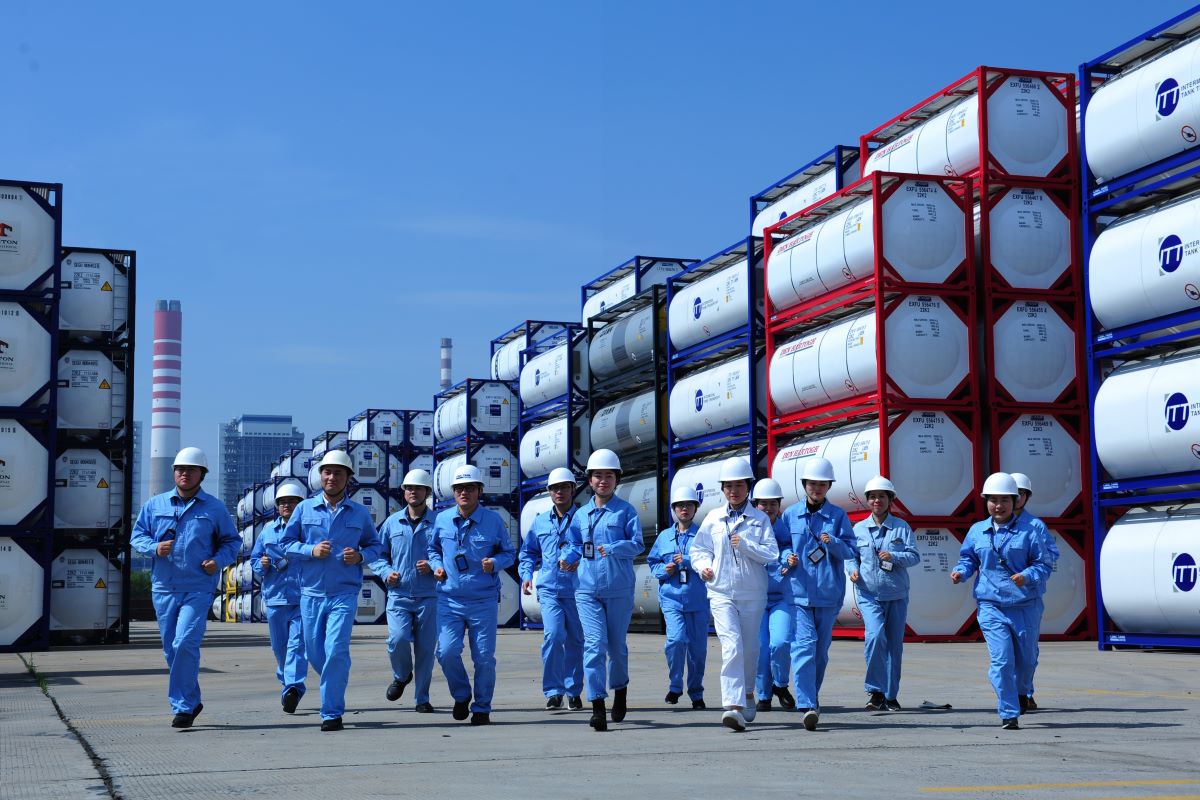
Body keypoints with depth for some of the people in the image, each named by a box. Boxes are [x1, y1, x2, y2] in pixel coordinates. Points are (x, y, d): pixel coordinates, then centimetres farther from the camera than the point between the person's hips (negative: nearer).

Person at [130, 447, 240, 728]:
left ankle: (183, 706, -8)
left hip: (198, 589, -3)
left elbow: (232, 541, 12)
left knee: (185, 644, -16)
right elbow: (137, 536, 11)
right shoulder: (155, 505, 9)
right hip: (163, 588, 3)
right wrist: (154, 547, -10)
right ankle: (191, 701, 25)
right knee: (171, 649, 9)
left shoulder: (215, 508, 5)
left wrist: (218, 560, -7)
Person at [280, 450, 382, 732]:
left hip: (344, 593, -2)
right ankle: (336, 682, 40)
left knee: (336, 651, -14)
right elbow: (285, 543, 6)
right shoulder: (305, 509, 6)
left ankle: (332, 713, -6)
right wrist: (311, 551, -12)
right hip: (311, 592, 2)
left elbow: (374, 545, 15)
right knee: (315, 653, 9)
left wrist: (360, 556, -6)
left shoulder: (360, 513, 6)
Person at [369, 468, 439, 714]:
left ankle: (422, 698, 14)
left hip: (428, 597, -1)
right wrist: (386, 572, -4)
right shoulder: (392, 523, 9)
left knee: (425, 647, 0)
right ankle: (401, 676, 13)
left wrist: (434, 566, -12)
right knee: (398, 639, -18)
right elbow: (377, 555, 15)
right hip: (398, 595, 1)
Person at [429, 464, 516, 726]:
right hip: (449, 599, 2)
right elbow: (434, 548, 21)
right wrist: (437, 566, 1)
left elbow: (509, 553, 7)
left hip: (484, 601, -1)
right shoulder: (442, 520, 4)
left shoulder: (493, 520, -3)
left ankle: (482, 708, 19)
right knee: (447, 652, -10)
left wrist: (495, 563, -14)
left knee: (484, 657, 0)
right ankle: (461, 696, 17)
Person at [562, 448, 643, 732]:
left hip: (619, 589, -2)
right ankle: (597, 707, -12)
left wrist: (613, 548, -24)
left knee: (616, 644, 11)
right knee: (594, 644, -10)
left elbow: (638, 544, -9)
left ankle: (620, 688, 39)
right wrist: (568, 557, -3)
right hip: (588, 589, 2)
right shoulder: (581, 514, 11)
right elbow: (575, 544, 19)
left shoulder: (625, 511, 0)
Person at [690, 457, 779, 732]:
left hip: (753, 593, 1)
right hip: (721, 593, -1)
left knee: (749, 648, 13)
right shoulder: (713, 518, 6)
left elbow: (771, 554, -4)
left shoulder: (760, 519, 3)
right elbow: (699, 549, 15)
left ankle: (747, 692, 38)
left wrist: (745, 545, -17)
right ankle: (734, 706, -24)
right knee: (731, 646, -16)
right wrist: (704, 565, -5)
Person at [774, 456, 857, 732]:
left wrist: (833, 542, -19)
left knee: (821, 649, 11)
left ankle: (811, 696, 29)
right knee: (804, 645, -15)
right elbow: (778, 545, 13)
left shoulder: (838, 516, 6)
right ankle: (808, 705, -22)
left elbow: (851, 550, 1)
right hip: (798, 591, -1)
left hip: (828, 592, 1)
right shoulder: (790, 515, 7)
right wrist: (788, 557, -8)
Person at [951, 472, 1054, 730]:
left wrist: (1026, 576, -20)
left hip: (1023, 606, 0)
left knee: (1024, 659, 16)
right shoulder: (977, 531, 5)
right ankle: (1009, 714, -5)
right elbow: (968, 559, 16)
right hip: (990, 606, 0)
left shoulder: (1028, 530, -2)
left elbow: (1043, 564, -1)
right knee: (1002, 660, -12)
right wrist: (960, 572, -5)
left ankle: (1021, 695, 44)